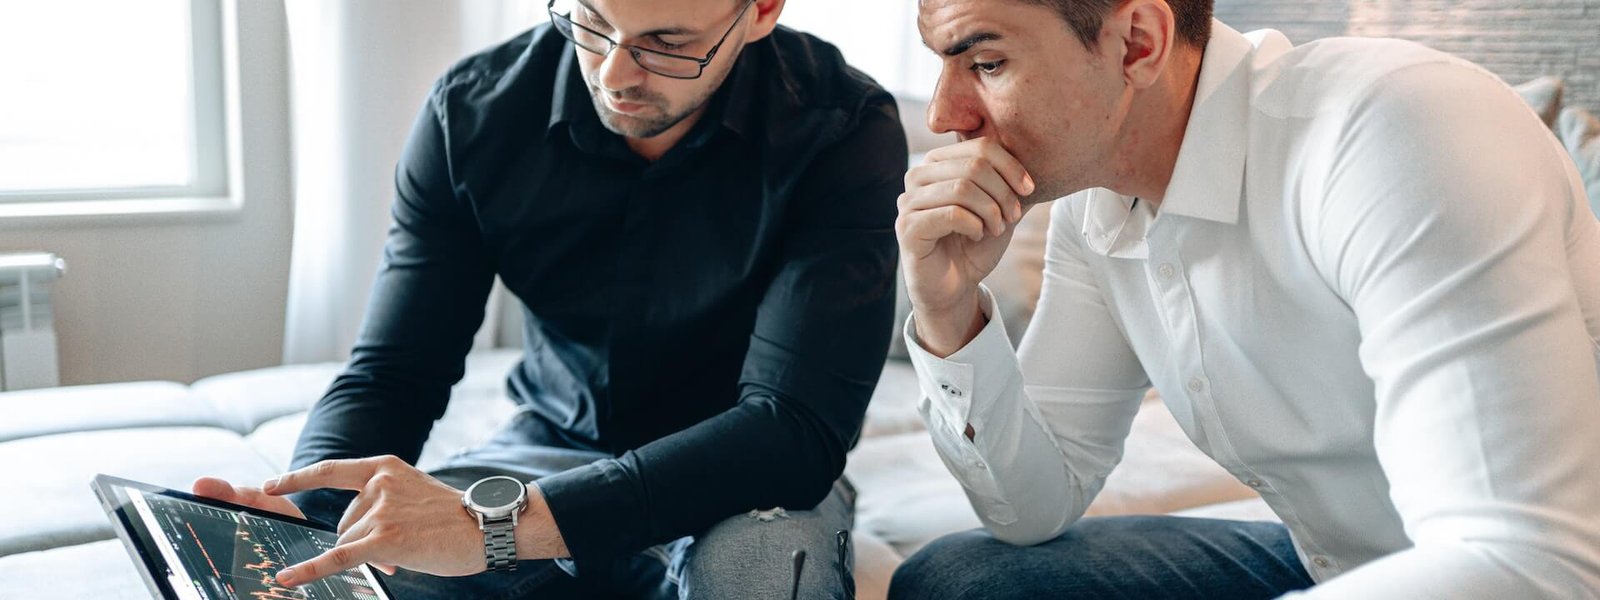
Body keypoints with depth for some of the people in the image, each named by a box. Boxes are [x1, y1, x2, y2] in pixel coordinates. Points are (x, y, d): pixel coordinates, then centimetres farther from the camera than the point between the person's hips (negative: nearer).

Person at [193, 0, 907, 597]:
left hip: (744, 483, -1)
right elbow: (392, 373, -6)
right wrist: (304, 512, -30)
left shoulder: (845, 133, -21)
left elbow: (799, 427, -30)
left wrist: (498, 524, -39)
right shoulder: (474, 109, -11)